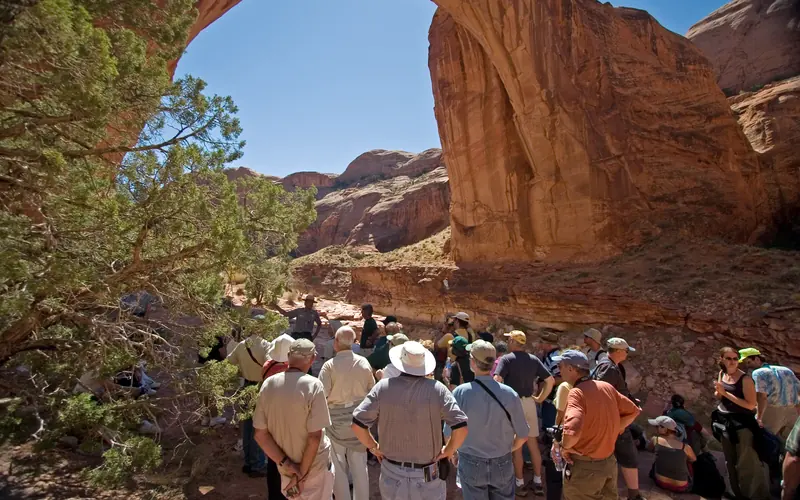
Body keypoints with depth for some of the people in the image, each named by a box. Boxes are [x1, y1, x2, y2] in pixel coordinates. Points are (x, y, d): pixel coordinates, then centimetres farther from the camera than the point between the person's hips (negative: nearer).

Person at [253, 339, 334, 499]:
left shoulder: (268, 384, -8)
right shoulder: (313, 385, -22)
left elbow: (260, 434, -6)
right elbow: (314, 436, -22)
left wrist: (286, 463, -8)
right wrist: (302, 474, -11)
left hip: (286, 468, 5)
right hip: (315, 467, -4)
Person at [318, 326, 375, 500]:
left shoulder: (330, 365, -16)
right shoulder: (364, 362, -6)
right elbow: (371, 390, 3)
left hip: (336, 419, -3)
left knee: (338, 465, 14)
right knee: (359, 465, 15)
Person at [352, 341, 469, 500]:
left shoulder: (383, 387, -14)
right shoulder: (437, 389, -17)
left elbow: (357, 423, -13)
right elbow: (461, 427, -20)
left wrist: (373, 447, 2)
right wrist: (448, 451, -4)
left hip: (392, 473, 2)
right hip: (427, 477, -1)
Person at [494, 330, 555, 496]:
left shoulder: (506, 359, -11)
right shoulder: (534, 359, 4)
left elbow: (497, 380, -24)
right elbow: (550, 380, 3)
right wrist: (540, 398, 10)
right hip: (529, 402, 5)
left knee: (516, 446, 7)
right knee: (533, 444, 15)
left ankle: (520, 484, 18)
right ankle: (538, 482, 25)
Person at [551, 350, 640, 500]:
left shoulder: (576, 393, -23)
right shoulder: (607, 387, 0)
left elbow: (572, 430, -37)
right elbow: (633, 411, 11)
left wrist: (563, 447, -18)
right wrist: (613, 431, 12)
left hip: (585, 466, -7)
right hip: (609, 462, 7)